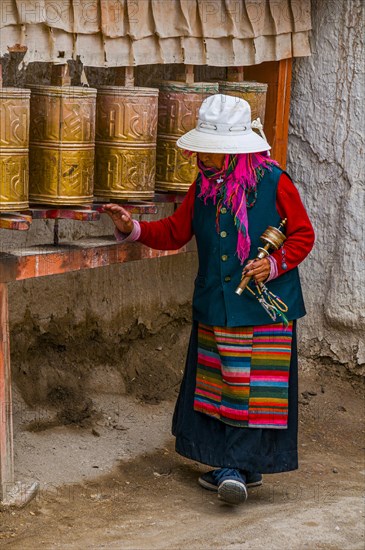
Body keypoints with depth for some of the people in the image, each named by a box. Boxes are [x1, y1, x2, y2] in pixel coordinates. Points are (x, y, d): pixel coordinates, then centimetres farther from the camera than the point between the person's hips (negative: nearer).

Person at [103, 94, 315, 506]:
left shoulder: (273, 183, -9)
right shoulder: (203, 187, 6)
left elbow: (303, 235, -1)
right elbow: (175, 232, 12)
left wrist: (275, 264, -16)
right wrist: (132, 229, -2)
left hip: (265, 306, -5)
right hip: (214, 308, 6)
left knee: (257, 389, -6)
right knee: (218, 385, 9)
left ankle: (237, 465, 0)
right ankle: (243, 468, 20)